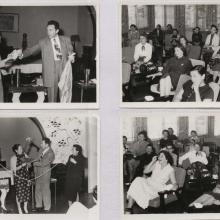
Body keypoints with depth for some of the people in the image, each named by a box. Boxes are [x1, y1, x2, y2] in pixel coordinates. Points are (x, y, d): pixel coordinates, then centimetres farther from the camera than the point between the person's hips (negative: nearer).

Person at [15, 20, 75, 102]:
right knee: (52, 99, -2)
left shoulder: (66, 40, 13)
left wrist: (71, 56, -8)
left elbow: (70, 51, 16)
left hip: (64, 70, 1)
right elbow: (32, 50, -1)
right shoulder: (43, 42, 8)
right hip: (51, 73, -1)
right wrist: (22, 54, -20)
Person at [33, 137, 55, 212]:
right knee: (37, 189, 12)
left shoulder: (50, 153, -16)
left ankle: (47, 207, 9)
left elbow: (43, 164, -17)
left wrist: (35, 163, -5)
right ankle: (39, 205, 25)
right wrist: (35, 169, 6)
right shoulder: (41, 150, 6)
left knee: (45, 190, 0)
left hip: (45, 173, -7)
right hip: (38, 172, 7)